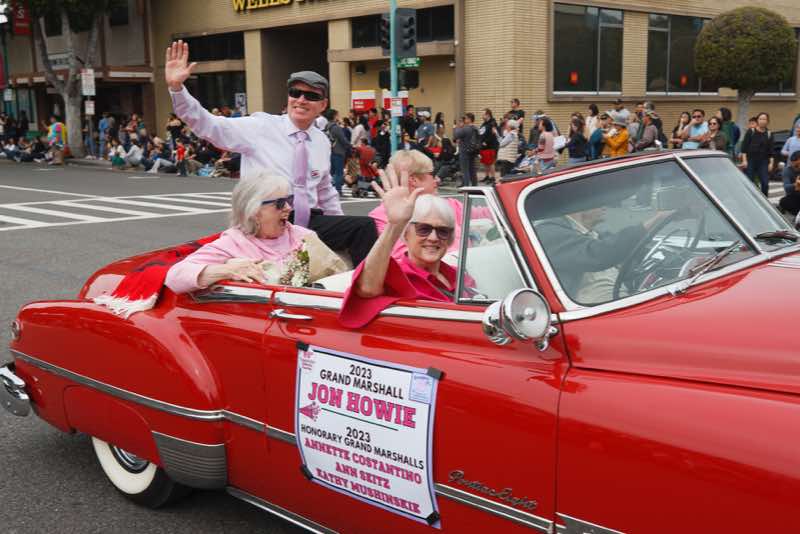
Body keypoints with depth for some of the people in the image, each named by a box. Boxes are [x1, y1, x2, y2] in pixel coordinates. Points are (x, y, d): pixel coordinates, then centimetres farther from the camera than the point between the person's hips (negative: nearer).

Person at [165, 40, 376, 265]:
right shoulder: (261, 127, -1)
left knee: (364, 226, -18)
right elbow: (207, 125, -6)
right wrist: (176, 87, -19)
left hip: (310, 223, 5)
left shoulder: (323, 142, 14)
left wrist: (340, 230, 23)